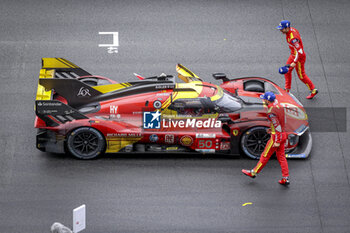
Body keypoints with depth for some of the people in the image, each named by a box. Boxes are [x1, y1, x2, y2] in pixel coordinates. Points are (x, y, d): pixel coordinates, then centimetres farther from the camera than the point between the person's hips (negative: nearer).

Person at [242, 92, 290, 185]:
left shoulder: (271, 112, -23)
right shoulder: (279, 106, 5)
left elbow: (278, 127, -25)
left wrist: (277, 142, -21)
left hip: (276, 136, -9)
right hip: (282, 135, 9)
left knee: (265, 155, 5)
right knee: (281, 156, 13)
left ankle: (253, 172, 18)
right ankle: (286, 178, 12)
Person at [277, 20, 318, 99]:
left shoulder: (292, 38, -34)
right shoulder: (291, 29, -6)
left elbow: (299, 51, -33)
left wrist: (294, 62, -30)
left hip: (299, 57, -10)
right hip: (293, 55, 10)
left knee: (301, 75, 5)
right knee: (287, 71, 18)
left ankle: (313, 90, 20)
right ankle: (287, 89, 29)